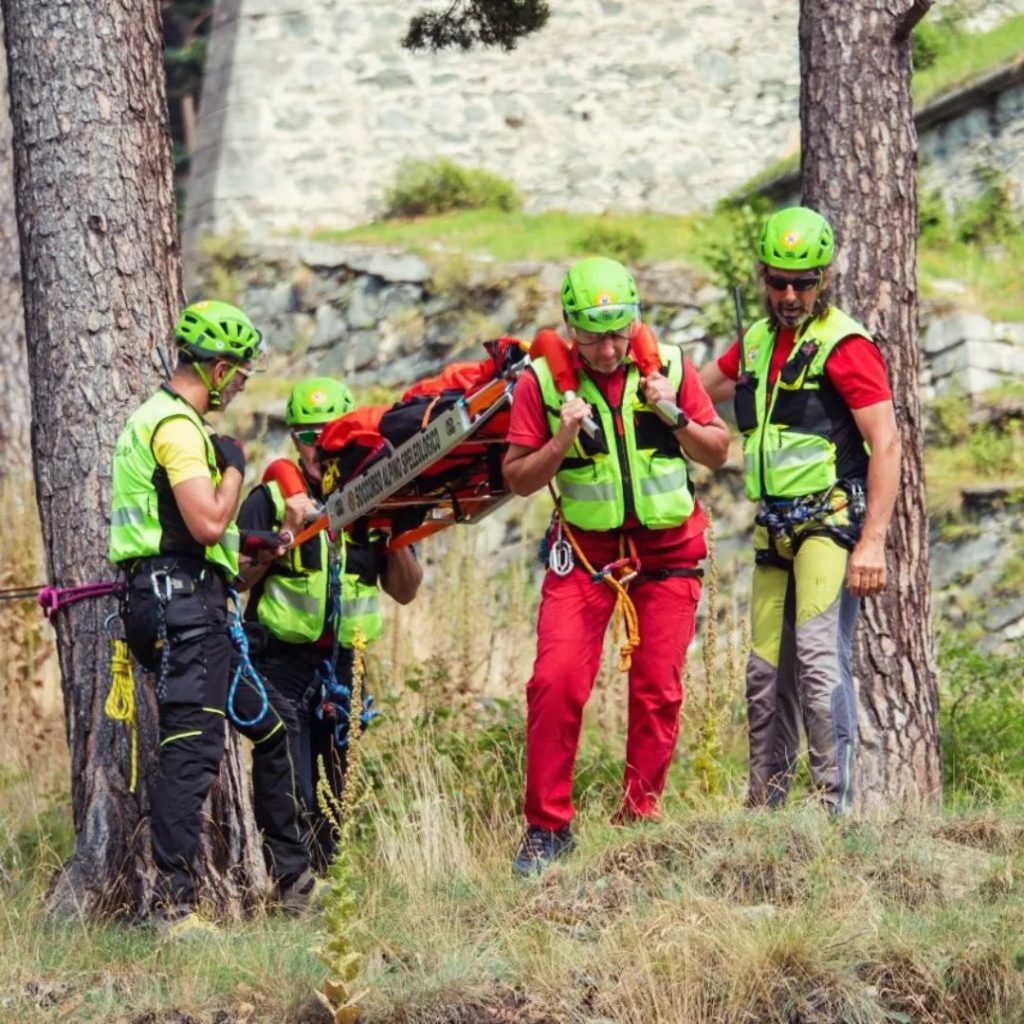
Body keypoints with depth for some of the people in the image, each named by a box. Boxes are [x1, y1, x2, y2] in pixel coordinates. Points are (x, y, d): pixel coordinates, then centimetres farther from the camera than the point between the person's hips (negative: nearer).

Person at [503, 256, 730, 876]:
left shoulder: (670, 366, -3)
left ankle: (641, 814, 14)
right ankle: (548, 826, -3)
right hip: (585, 550, -1)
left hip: (667, 551, 1)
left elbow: (719, 453, 2)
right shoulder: (544, 381, -7)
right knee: (556, 683, -12)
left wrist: (676, 417, -16)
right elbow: (518, 478, -4)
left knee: (658, 690, 1)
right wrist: (560, 445, -22)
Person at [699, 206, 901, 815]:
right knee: (766, 673, 11)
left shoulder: (844, 346, -10)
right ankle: (763, 807, 19)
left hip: (831, 524, -8)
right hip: (777, 532, 8)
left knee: (820, 659, -17)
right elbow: (696, 392, 32)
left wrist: (873, 541, -22)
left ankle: (838, 807, -18)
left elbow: (886, 444, -15)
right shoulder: (758, 342, 14)